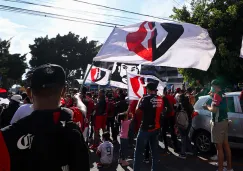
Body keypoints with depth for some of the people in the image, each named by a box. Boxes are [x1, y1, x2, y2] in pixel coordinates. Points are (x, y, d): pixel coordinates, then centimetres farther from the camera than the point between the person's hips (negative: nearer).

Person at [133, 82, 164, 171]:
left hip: (146, 128, -6)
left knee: (139, 151, 1)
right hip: (156, 128, 6)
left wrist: (140, 100, 3)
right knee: (155, 150, 15)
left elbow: (138, 110, -10)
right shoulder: (161, 99, 3)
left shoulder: (146, 99, -15)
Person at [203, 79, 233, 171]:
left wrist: (208, 107, -4)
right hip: (224, 121, 9)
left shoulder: (217, 95, -15)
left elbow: (214, 110, -22)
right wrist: (210, 107, 13)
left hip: (218, 123, -9)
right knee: (225, 145, 14)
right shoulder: (223, 95, 13)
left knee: (219, 147, -5)